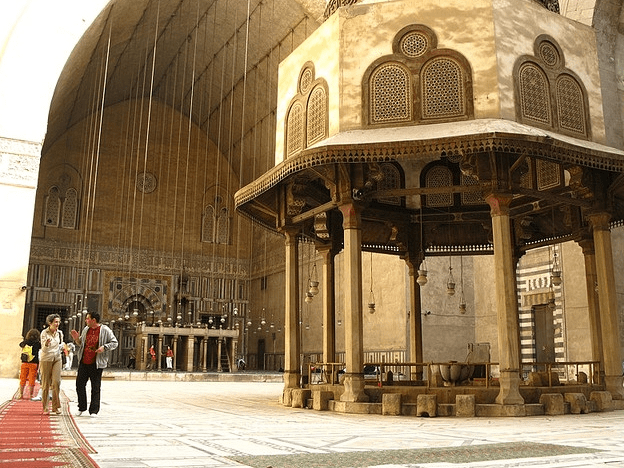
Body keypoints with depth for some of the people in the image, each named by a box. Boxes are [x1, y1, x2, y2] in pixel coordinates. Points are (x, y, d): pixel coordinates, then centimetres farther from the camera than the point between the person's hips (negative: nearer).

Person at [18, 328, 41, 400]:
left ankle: (21, 394, 16)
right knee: (32, 380, 3)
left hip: (24, 363, 3)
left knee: (23, 379, 12)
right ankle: (31, 395, 6)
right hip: (33, 363, -3)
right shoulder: (37, 343, -9)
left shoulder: (24, 342, 2)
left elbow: (20, 344, 20)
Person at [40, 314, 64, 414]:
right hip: (46, 360, -3)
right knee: (45, 384, 0)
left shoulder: (60, 333, 6)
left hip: (57, 359, 3)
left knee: (56, 382, -8)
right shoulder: (44, 333, -7)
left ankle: (56, 407, 0)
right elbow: (44, 349, -14)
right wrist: (46, 344, -34)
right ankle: (45, 408, 9)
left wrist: (61, 346, 1)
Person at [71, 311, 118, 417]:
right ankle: (81, 408, 23)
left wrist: (104, 347, -19)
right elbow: (81, 344, 22)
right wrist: (77, 339, 1)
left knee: (95, 387, 1)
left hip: (97, 364, -5)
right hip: (83, 363, 5)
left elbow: (114, 343, -4)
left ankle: (93, 410, 10)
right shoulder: (86, 329, 11)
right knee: (80, 384, 7)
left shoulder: (105, 330, -6)